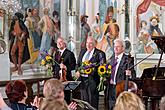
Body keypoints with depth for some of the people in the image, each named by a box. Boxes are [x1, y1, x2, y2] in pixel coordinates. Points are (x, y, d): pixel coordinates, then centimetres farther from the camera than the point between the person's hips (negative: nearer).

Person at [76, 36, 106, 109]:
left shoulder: (99, 53, -4)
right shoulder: (82, 52, 16)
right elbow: (78, 64, 20)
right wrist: (78, 71, 1)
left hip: (92, 80, -6)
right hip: (82, 79, 6)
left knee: (92, 101, -3)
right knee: (84, 100, 11)